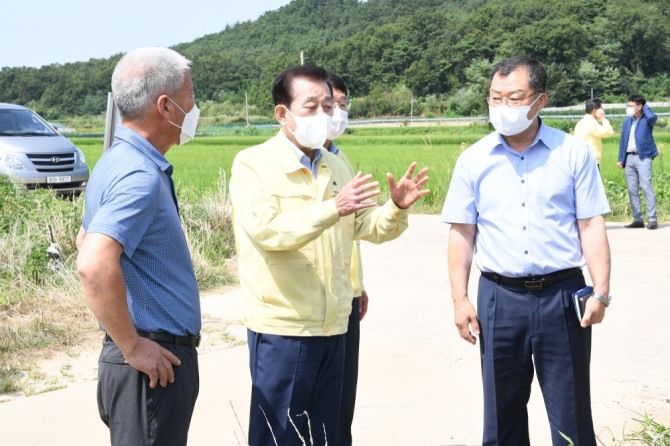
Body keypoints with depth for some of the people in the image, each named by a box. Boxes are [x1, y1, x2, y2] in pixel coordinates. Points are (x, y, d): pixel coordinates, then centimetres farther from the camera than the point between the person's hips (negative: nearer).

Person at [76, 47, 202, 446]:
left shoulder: (119, 162, 11)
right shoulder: (140, 176, -21)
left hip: (157, 356, 10)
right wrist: (132, 347, -22)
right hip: (152, 366, -10)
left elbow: (86, 240, 25)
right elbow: (94, 266, -33)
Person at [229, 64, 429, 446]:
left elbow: (370, 227, 12)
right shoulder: (253, 164, -9)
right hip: (282, 329, -6)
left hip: (333, 327, 7)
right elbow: (267, 231, -24)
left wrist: (397, 208, -9)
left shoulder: (337, 166, 12)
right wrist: (333, 208, -34)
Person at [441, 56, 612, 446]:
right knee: (502, 411, 12)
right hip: (499, 297, 1)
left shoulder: (573, 153, -2)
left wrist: (601, 292, -8)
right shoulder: (473, 160, 2)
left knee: (571, 412, 8)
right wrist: (460, 300, -1)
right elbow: (462, 234, 4)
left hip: (561, 295, -1)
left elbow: (592, 226, -1)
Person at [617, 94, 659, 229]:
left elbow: (652, 117, -26)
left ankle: (652, 220, -10)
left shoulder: (647, 120, -1)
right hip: (629, 158, 6)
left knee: (646, 187, -11)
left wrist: (645, 107, -6)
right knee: (632, 189, 5)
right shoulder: (627, 121, 16)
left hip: (643, 157, -6)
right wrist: (620, 159, 10)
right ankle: (638, 219, 10)